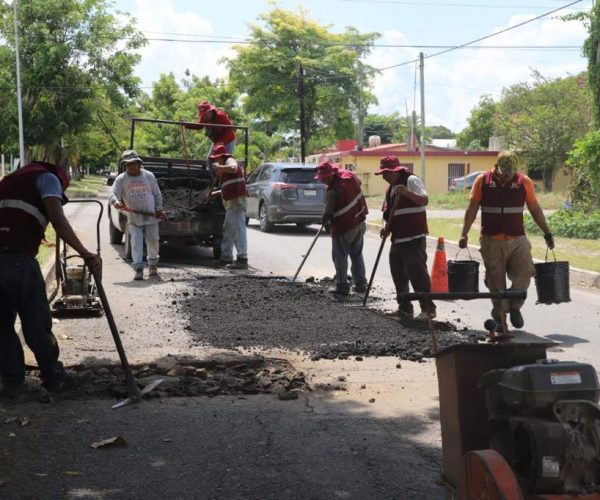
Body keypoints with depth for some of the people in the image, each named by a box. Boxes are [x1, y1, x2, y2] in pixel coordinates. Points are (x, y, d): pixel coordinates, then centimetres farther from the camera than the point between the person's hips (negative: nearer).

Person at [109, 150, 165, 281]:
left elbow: (157, 194, 10)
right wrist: (115, 202, -32)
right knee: (136, 244, -5)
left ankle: (153, 265, 26)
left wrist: (159, 209, 1)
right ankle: (139, 269, -2)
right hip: (134, 218, -1)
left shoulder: (149, 176, 5)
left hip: (151, 216, 1)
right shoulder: (121, 179, 0)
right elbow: (112, 193, -10)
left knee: (153, 241, 7)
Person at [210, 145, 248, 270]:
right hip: (232, 202, 11)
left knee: (238, 229, -15)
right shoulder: (226, 166, 26)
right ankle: (226, 258, 22)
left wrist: (219, 167, -18)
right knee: (227, 229, 16)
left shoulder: (230, 160, -3)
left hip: (236, 201, -11)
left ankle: (242, 259, -19)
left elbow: (233, 168, -30)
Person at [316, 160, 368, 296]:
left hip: (344, 227, -8)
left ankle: (342, 285, 6)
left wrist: (325, 221, 5)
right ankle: (360, 283, 22)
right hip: (359, 223, 8)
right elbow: (358, 182, 23)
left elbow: (328, 212, -16)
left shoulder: (332, 190, -21)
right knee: (357, 254, 17)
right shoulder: (349, 175, -1)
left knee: (340, 256, 4)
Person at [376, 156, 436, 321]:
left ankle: (428, 309, -5)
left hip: (414, 238, -9)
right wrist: (387, 228, 6)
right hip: (398, 238, 9)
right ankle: (405, 308, 20)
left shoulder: (411, 181, -8)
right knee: (398, 274, 11)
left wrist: (407, 193, -35)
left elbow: (425, 200, -21)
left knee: (417, 273, -10)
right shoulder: (390, 189, 17)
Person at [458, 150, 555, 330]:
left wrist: (547, 232, 6)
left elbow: (535, 209, 9)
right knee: (496, 281, 3)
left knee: (524, 272, -10)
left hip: (518, 240, 1)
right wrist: (464, 233, -5)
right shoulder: (483, 180, -1)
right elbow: (472, 209, 1)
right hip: (491, 241, -1)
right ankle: (499, 317, 16)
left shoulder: (524, 182, 2)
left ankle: (514, 306, 15)